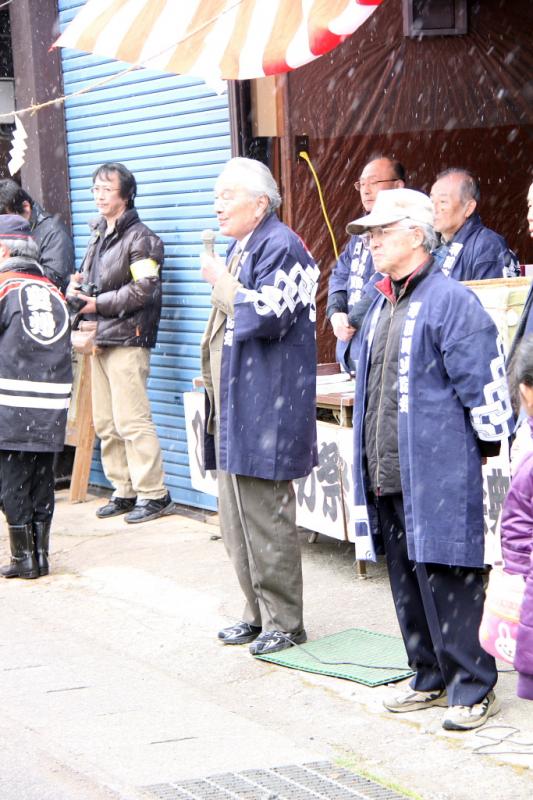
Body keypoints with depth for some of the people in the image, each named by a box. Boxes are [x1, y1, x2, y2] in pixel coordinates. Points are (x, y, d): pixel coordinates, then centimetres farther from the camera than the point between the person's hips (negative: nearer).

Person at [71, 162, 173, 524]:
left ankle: (154, 494, -4)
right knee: (106, 423, 10)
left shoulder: (140, 238, -8)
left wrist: (98, 304, -14)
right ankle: (125, 491, 17)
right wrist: (78, 287, 5)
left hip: (126, 340, -9)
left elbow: (144, 289, -16)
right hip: (99, 339, 9)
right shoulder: (99, 235, 20)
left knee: (132, 421, -10)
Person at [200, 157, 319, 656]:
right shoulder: (239, 247, 18)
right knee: (237, 516, 14)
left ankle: (284, 622, 3)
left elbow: (266, 316, -25)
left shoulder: (279, 246, -13)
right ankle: (259, 613, 24)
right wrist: (214, 380, 22)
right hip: (233, 406, 10)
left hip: (265, 407, -10)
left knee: (266, 517, -6)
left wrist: (221, 281, -13)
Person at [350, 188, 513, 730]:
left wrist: (482, 446, -8)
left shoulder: (451, 301, -12)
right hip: (388, 477, 9)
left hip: (439, 476, -9)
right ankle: (430, 678, 27)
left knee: (446, 580, -5)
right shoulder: (380, 307, 16)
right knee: (407, 580, 15)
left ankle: (473, 687, 5)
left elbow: (483, 383, -13)